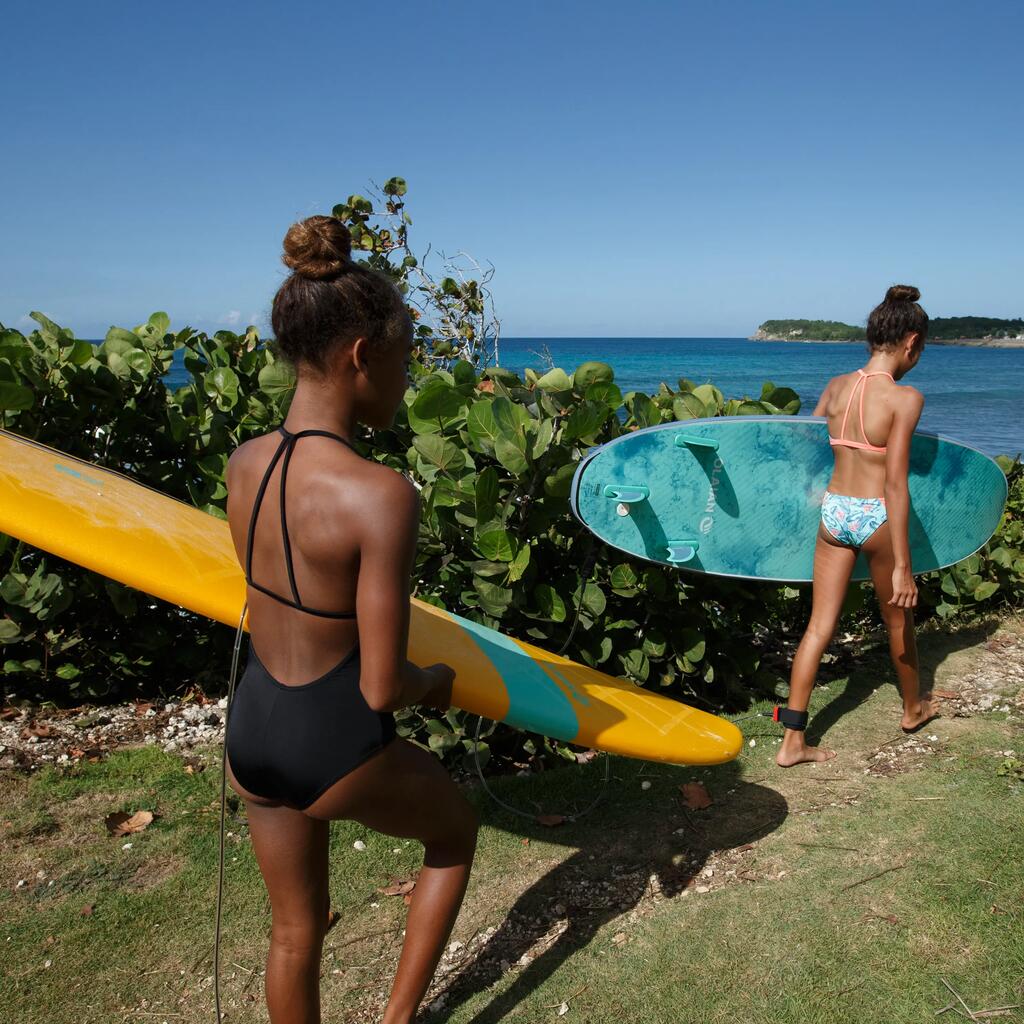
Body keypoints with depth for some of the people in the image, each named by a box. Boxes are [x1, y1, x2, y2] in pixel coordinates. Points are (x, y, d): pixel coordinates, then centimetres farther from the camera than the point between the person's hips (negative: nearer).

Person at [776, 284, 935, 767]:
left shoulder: (835, 386, 1)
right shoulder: (905, 397, -15)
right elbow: (895, 484, -19)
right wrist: (903, 564, -16)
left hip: (833, 510, 4)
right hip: (875, 516, -4)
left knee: (819, 626, 7)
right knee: (898, 618, 20)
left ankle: (792, 741, 7)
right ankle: (912, 708, 45)